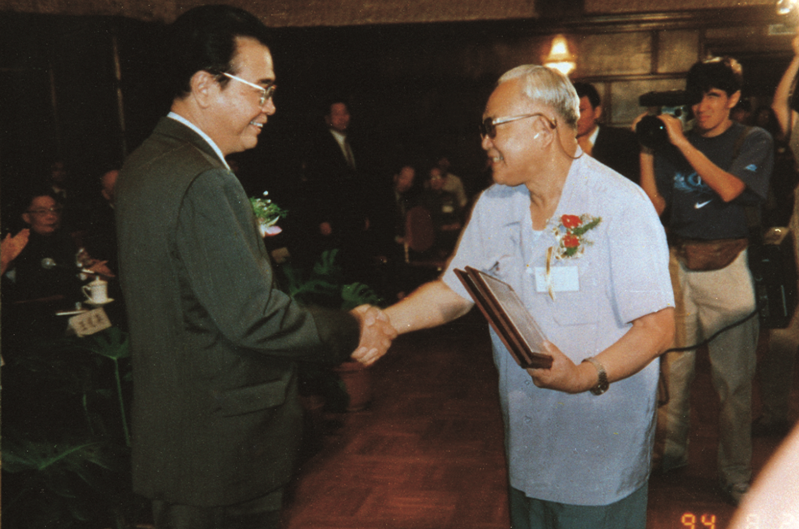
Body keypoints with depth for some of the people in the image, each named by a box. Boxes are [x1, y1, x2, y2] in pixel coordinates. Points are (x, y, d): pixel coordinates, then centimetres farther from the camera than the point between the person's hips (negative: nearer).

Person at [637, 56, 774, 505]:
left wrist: (683, 143, -15)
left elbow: (729, 189, -16)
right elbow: (655, 206, 5)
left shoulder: (753, 141, 3)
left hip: (726, 266, -3)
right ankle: (672, 451, 26)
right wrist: (647, 153, -4)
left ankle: (736, 476, 11)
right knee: (674, 367, 8)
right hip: (678, 264, 3)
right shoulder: (675, 144, 10)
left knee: (733, 377, -1)